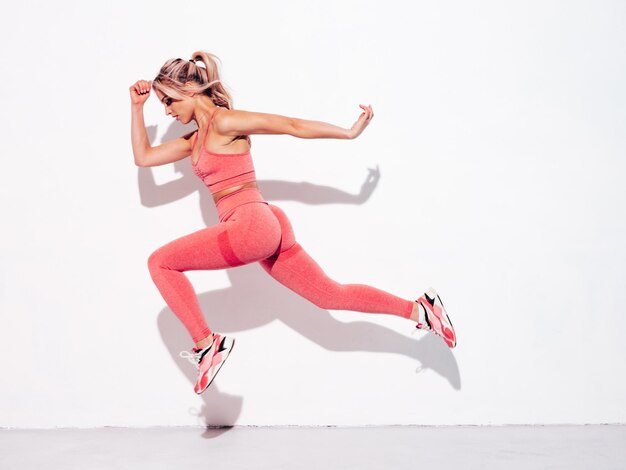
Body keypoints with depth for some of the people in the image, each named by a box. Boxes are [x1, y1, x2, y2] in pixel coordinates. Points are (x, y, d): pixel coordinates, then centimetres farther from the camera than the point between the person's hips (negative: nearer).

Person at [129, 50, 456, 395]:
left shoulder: (223, 122, -6)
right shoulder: (196, 139, 21)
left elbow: (292, 125, -4)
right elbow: (143, 157, 26)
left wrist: (350, 133, -1)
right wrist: (137, 107, 23)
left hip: (252, 225, -9)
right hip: (265, 233, 9)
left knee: (160, 262, -5)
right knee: (332, 296, 10)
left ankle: (208, 344, -6)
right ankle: (418, 308, 12)